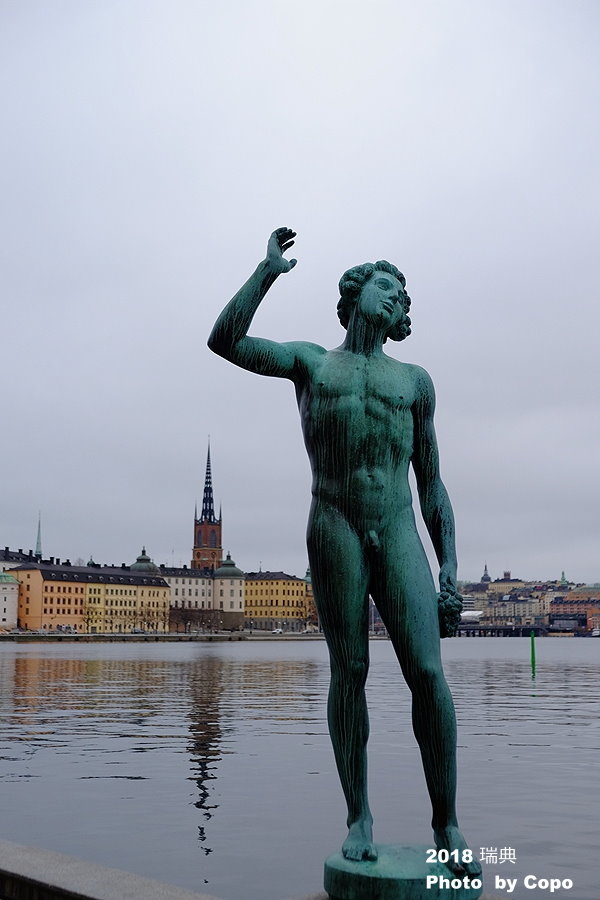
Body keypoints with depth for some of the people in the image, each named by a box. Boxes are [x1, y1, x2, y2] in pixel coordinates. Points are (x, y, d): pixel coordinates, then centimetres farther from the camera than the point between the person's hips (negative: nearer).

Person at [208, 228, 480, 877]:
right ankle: (359, 816, 12)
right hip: (334, 527, -1)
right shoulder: (311, 363, 15)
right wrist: (270, 268, 4)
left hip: (399, 532, 1)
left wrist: (448, 561, 8)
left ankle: (446, 824, 2)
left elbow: (431, 481, 16)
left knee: (427, 672, -8)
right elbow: (225, 341, 2)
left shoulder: (414, 381, 18)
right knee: (349, 671, 0)